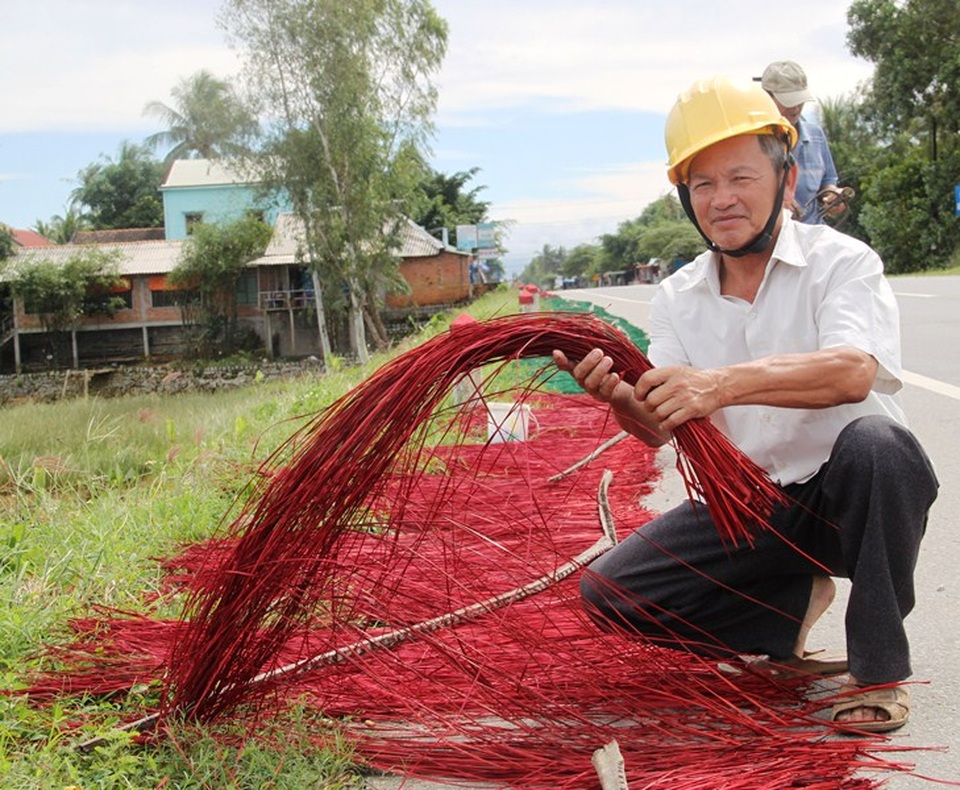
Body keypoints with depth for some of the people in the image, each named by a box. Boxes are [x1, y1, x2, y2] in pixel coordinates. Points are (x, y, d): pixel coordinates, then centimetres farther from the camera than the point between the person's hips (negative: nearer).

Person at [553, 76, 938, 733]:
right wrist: (619, 396, -32)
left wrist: (722, 382, -47)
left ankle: (880, 665, -18)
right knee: (607, 593, -8)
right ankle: (792, 602, 9)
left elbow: (852, 372, -33)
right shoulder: (677, 298, 2)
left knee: (875, 442, -37)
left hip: (844, 494, -4)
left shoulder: (840, 261, -12)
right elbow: (660, 427, -8)